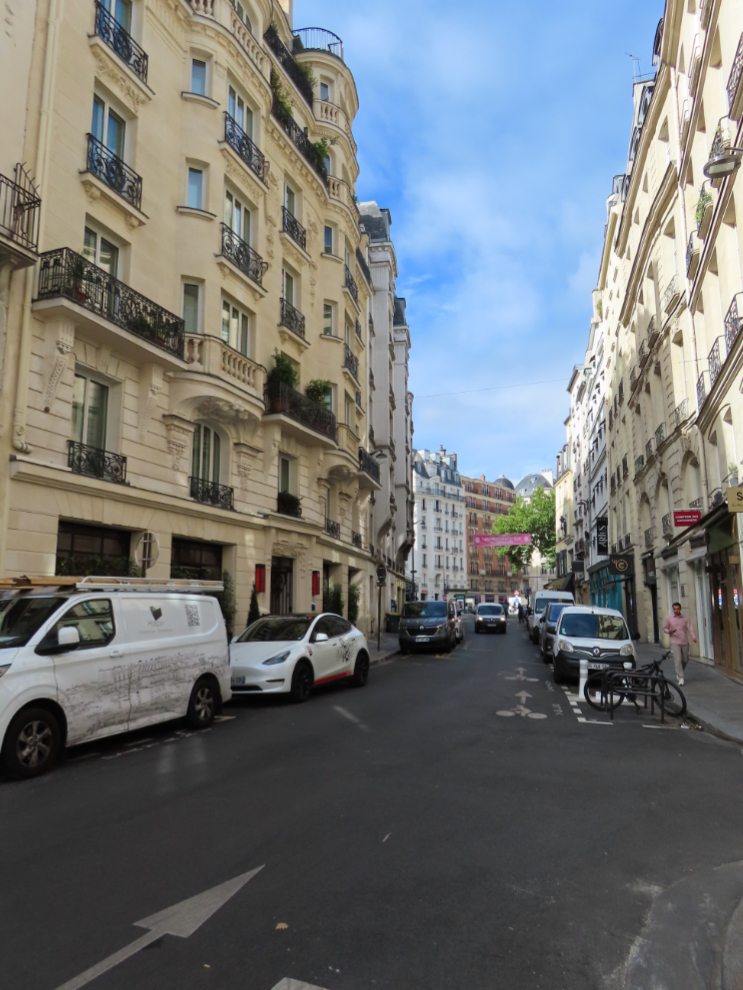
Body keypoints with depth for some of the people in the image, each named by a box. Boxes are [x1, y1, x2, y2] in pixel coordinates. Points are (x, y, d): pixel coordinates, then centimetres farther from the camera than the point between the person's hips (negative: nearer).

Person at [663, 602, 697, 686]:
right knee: (678, 660, -12)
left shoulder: (685, 619, 5)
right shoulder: (669, 618, 2)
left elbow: (690, 628, -5)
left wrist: (693, 636, -23)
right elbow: (665, 629, 9)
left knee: (685, 660, 11)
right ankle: (681, 678, -10)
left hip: (685, 643, 3)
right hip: (675, 643, -2)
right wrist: (669, 631, -14)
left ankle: (678, 673, 36)